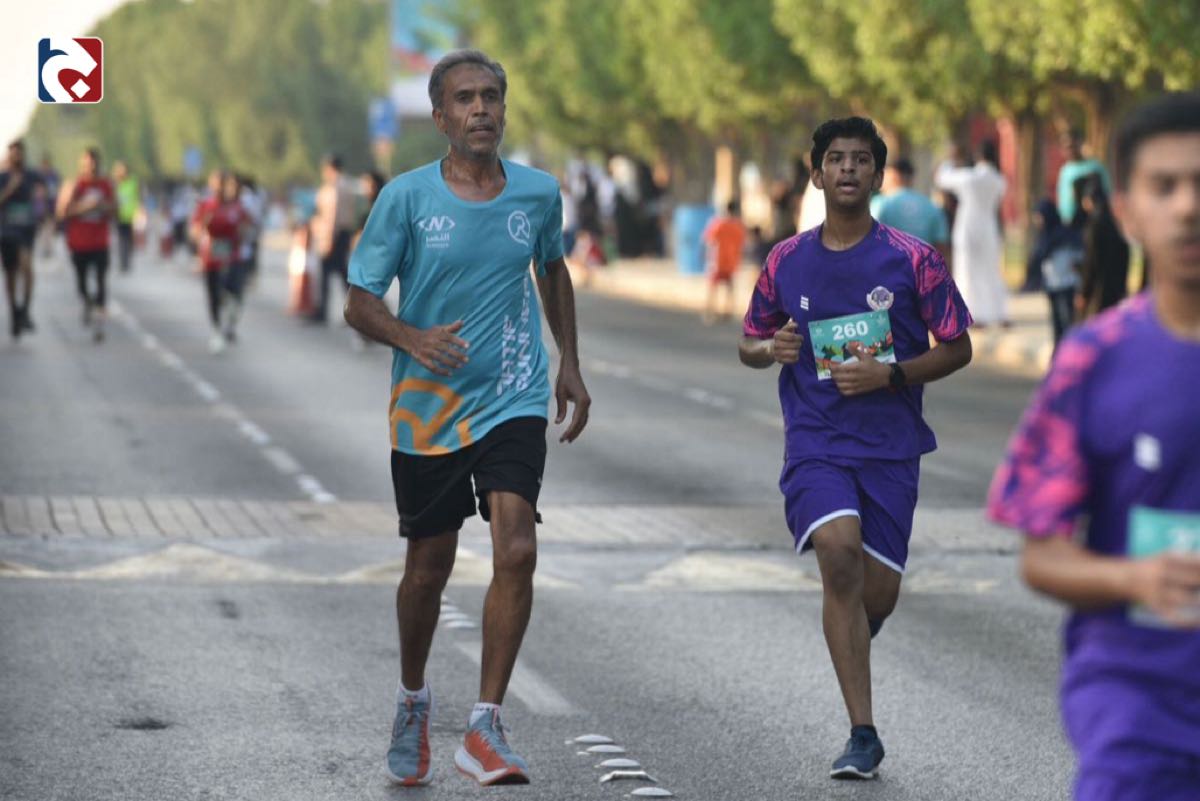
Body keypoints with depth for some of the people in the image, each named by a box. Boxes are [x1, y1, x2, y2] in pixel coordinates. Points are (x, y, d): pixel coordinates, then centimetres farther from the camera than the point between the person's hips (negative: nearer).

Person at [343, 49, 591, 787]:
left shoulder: (539, 193, 1)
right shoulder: (407, 197, -8)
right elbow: (360, 303, -5)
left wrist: (570, 365, 19)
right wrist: (413, 339, -25)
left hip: (513, 403, 1)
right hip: (426, 409, -1)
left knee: (517, 551, -17)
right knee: (429, 567, 9)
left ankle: (486, 728, -11)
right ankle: (413, 703, 37)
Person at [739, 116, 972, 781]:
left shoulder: (913, 259, -2)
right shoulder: (786, 261, 5)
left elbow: (957, 348, 3)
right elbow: (749, 344, 17)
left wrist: (890, 375, -12)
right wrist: (770, 349, -7)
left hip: (891, 443, 0)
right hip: (814, 439, 0)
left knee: (878, 591, 0)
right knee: (839, 550, -24)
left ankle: (849, 642, 42)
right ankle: (863, 734, -19)